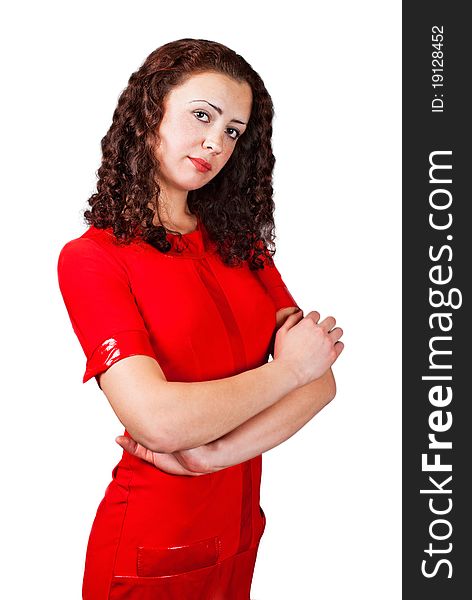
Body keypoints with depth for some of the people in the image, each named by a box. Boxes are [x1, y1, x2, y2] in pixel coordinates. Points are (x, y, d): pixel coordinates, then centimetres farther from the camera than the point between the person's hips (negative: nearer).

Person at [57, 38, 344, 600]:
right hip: (151, 548, -5)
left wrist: (217, 452, -19)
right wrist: (291, 366, -15)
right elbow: (158, 421, -26)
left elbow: (321, 382, -6)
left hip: (240, 529, 5)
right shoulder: (91, 258, -14)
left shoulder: (241, 244, 3)